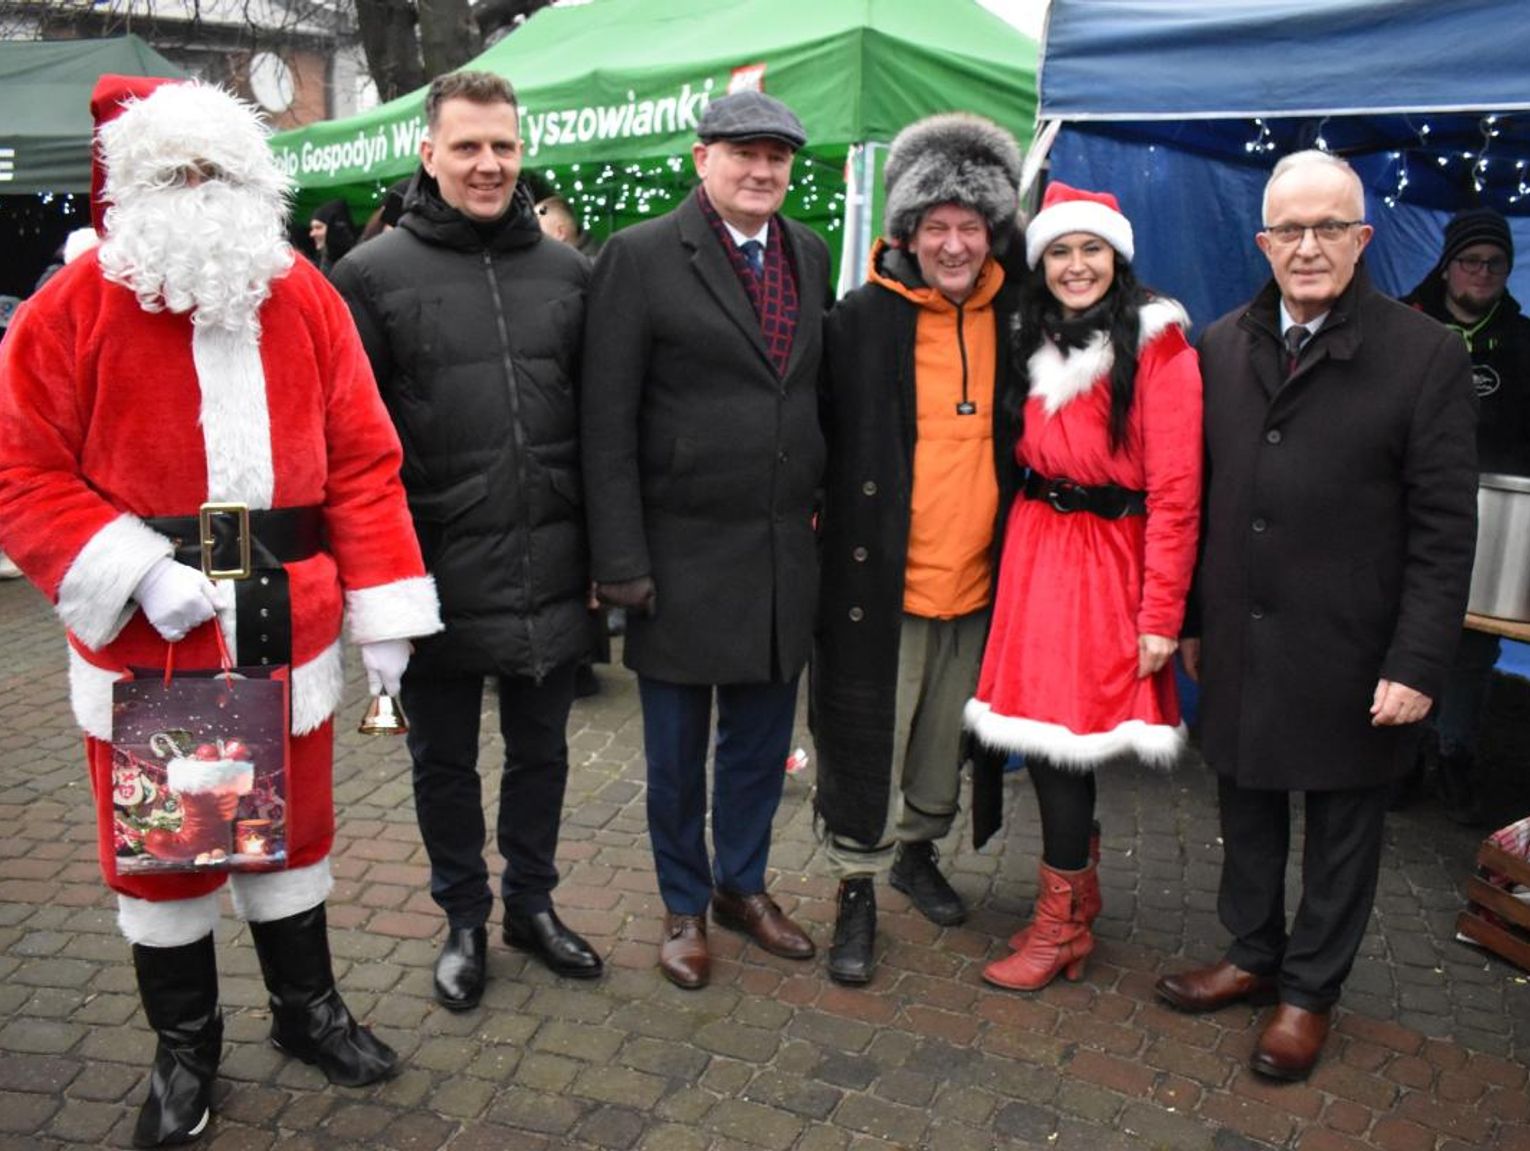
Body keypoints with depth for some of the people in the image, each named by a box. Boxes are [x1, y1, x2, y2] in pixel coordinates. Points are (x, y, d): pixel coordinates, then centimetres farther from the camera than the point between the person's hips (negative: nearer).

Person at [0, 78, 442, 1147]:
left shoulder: (306, 301, 0)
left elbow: (362, 462, 0)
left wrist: (384, 614, -4)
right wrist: (136, 572, -20)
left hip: (287, 632, 2)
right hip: (144, 642, -1)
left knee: (293, 823, 17)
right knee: (159, 846, 13)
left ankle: (308, 1005, 39)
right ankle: (185, 1047, 34)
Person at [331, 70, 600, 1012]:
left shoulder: (567, 272, 5)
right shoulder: (374, 275, -4)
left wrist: (606, 552, 5)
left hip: (551, 575, 3)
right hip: (436, 574, -2)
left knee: (541, 751, 17)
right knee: (445, 761, 14)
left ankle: (532, 904, 37)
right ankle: (465, 918, 34)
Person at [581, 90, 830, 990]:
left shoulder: (810, 255, 8)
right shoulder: (641, 258, -8)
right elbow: (607, 421, -11)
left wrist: (824, 505, 8)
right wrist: (621, 561, -13)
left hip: (785, 549, 5)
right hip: (684, 552, -4)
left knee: (762, 734, 17)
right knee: (677, 746, 11)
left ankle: (743, 884, 38)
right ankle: (685, 906, 32)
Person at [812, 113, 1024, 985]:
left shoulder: (1010, 318, 6)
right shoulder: (862, 319, -8)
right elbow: (824, 437, -6)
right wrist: (843, 534, -11)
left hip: (978, 578, 5)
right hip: (881, 577, -4)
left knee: (947, 736, 19)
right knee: (867, 741, 5)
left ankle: (919, 849, 41)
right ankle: (858, 888, 21)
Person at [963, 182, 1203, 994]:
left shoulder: (1157, 345, -8)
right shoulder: (1034, 344, 13)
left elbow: (1174, 490, -12)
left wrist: (1162, 614, -14)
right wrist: (1020, 550, 2)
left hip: (1110, 557, -5)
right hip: (1036, 552, 6)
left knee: (1065, 731, -4)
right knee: (1041, 728, 6)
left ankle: (1059, 925, 12)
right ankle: (1079, 896, 26)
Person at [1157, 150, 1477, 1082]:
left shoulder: (1427, 356, -7)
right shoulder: (1221, 347, 5)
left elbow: (1444, 531, -8)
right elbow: (1198, 496, 7)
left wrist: (1418, 663, -12)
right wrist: (1188, 618, 7)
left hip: (1351, 655, -3)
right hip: (1240, 644, 4)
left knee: (1342, 827, 12)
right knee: (1247, 811, 17)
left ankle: (1311, 990, 30)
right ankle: (1254, 956, 37)